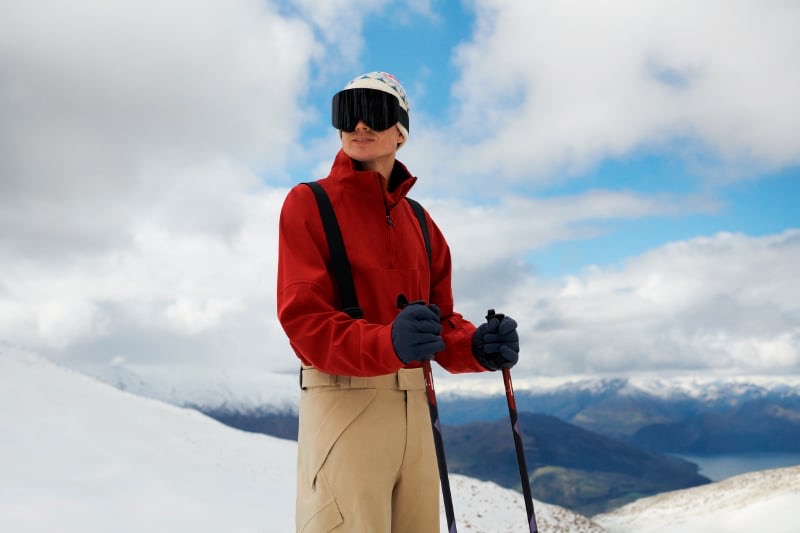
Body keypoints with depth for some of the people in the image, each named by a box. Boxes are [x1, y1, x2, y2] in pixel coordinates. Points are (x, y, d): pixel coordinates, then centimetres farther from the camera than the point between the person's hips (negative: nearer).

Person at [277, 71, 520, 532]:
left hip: (414, 408, 6)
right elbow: (304, 320, -14)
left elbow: (443, 325, 12)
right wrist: (387, 343, -32)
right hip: (344, 402, -6)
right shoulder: (309, 203, -4)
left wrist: (479, 347, -12)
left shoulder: (421, 224, 13)